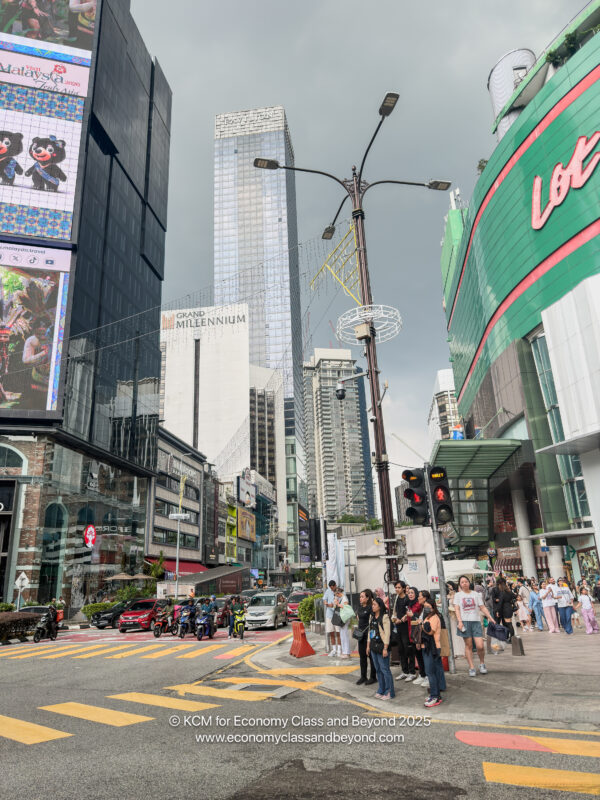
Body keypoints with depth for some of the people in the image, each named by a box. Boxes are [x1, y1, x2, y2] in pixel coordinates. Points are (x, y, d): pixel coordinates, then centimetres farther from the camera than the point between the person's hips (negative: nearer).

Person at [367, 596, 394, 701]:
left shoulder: (384, 617, -12)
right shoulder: (372, 617, 11)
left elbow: (387, 633, -15)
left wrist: (385, 648, -17)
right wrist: (368, 645, 14)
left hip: (382, 646, -7)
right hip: (374, 646, 7)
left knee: (385, 669, -2)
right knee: (378, 669, 13)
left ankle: (389, 692, 7)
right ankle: (381, 690, 24)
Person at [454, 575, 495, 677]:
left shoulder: (476, 594, 12)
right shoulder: (458, 595, 8)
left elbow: (483, 607, 11)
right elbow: (457, 609, 0)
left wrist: (491, 618, 4)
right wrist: (459, 621, -12)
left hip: (476, 621, 1)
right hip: (464, 622, -1)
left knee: (480, 646, -7)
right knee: (468, 645, 0)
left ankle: (482, 664, 18)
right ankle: (471, 667, 10)